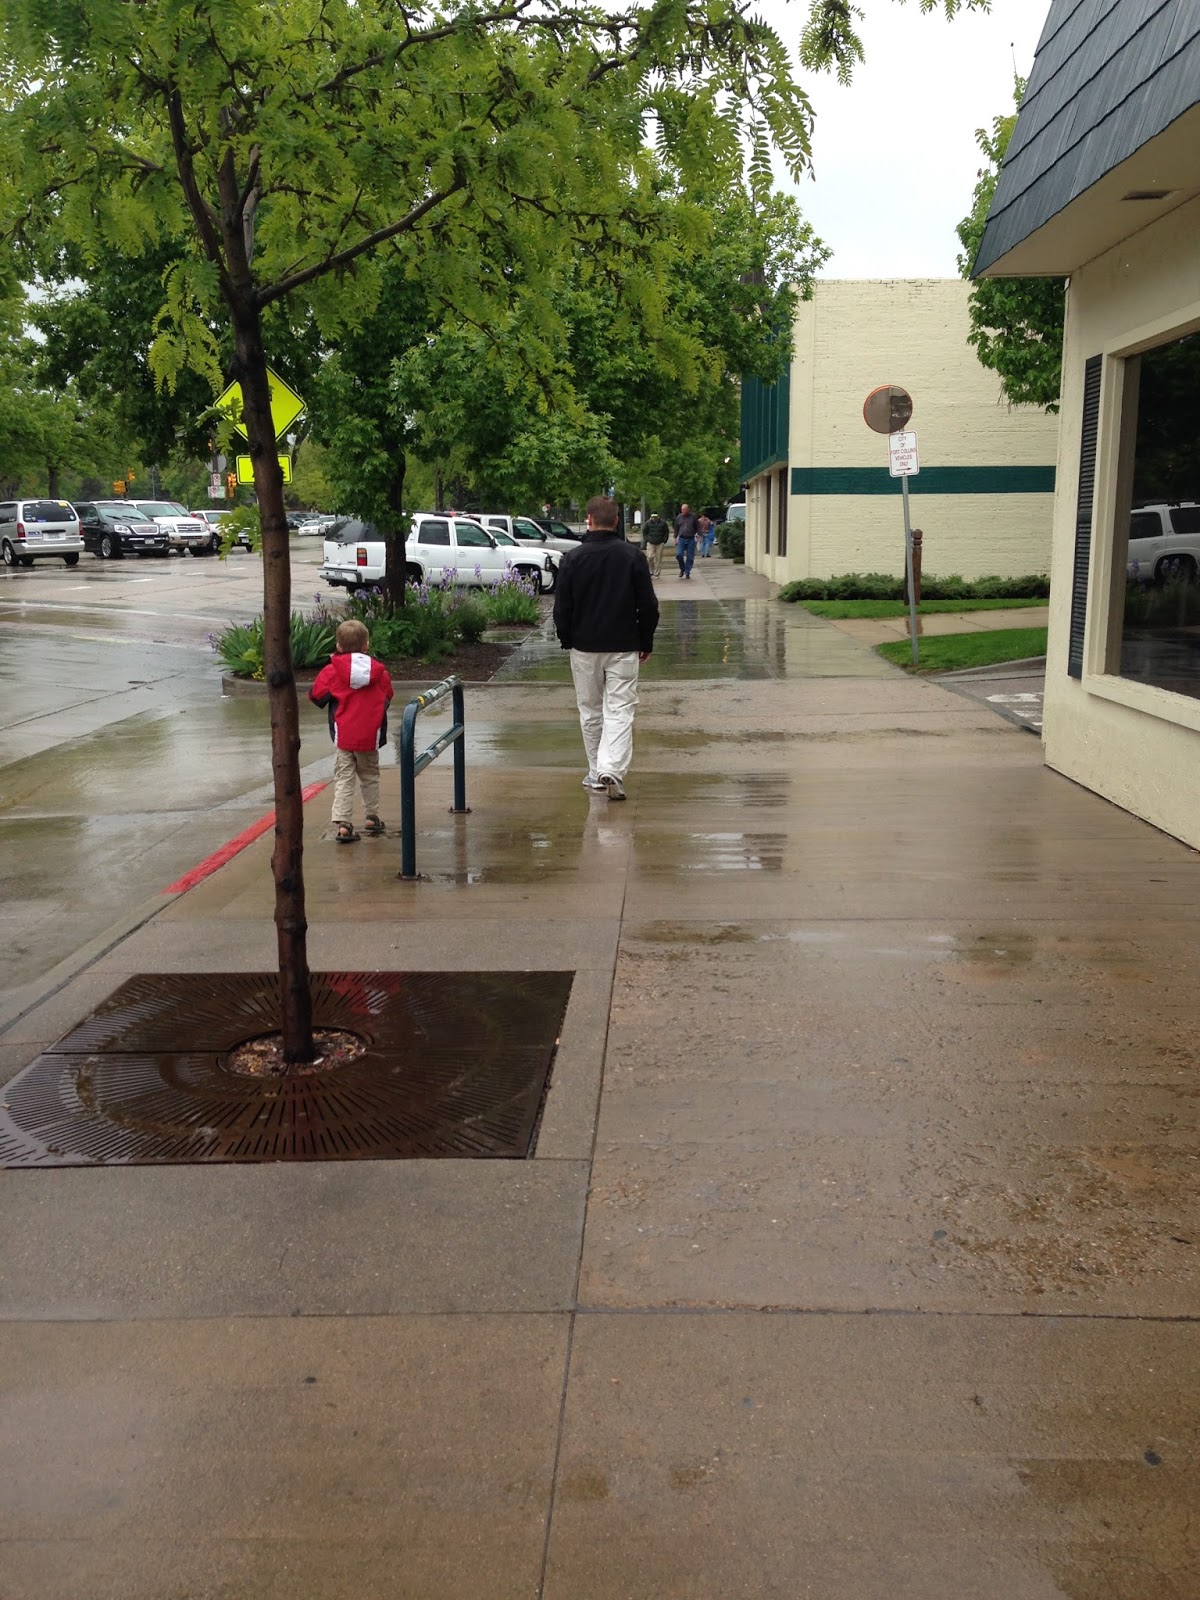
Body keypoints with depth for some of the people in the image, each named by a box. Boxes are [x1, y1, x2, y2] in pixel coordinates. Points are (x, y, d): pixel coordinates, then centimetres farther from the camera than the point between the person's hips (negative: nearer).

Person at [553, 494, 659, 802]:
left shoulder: (573, 558, -5)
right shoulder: (633, 556, -4)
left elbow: (562, 607, -1)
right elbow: (648, 605, -1)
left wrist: (566, 640, 14)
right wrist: (646, 642, 11)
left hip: (584, 648, 1)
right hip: (624, 648, -1)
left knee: (590, 712, 13)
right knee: (620, 711, -1)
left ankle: (596, 774, 20)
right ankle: (612, 771, -17)